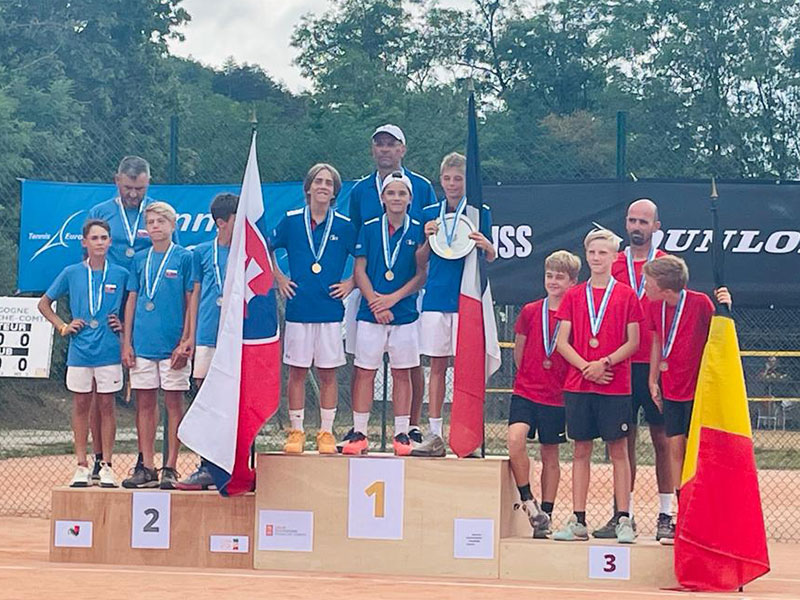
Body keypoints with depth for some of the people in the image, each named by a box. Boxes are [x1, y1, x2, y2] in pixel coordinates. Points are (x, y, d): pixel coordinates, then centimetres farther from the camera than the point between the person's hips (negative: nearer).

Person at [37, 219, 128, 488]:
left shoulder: (121, 274, 3)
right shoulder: (71, 273, 4)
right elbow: (44, 304, 14)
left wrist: (124, 325, -1)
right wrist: (63, 327, 5)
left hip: (109, 351, -1)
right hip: (79, 351, 1)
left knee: (106, 405, 3)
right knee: (81, 405, 5)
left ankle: (106, 466, 7)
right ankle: (82, 466, 9)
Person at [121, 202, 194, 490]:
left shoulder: (184, 258, 0)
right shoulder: (140, 259, 11)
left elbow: (191, 303, -1)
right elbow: (131, 301, 13)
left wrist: (186, 342, -8)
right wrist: (126, 342, 7)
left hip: (172, 344, -4)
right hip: (142, 344, 4)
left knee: (174, 403, 0)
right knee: (145, 404, 6)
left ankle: (170, 469, 4)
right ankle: (146, 468, 10)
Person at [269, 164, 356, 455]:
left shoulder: (344, 226, 3)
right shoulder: (291, 221, 4)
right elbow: (265, 250, 16)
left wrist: (350, 284, 3)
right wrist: (279, 279, 9)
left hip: (330, 309, 0)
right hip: (298, 308, 0)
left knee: (328, 373, 3)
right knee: (297, 372, 3)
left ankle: (326, 433, 10)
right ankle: (296, 432, 10)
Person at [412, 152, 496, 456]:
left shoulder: (479, 212, 4)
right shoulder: (430, 213, 11)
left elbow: (491, 258, 7)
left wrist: (487, 246, -15)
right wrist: (428, 238, -4)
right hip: (436, 294, 3)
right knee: (437, 364, 3)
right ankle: (435, 434, 5)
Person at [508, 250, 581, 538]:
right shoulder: (530, 312, 3)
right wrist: (530, 377, 10)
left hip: (557, 395, -1)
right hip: (525, 391, 1)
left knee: (550, 455, 6)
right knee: (515, 438, -22)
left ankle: (546, 514, 16)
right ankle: (528, 502, -11)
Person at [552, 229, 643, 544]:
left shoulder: (626, 295, 3)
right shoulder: (573, 296, 10)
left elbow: (633, 342, -1)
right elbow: (561, 342, 6)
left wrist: (605, 363, -14)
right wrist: (586, 367, -8)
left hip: (615, 385, -2)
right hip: (577, 384, 3)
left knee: (618, 450, -1)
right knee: (581, 451, 5)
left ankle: (623, 520, 1)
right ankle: (578, 521, 7)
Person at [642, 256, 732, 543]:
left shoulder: (699, 303, -16)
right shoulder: (654, 307, 0)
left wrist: (725, 309, -29)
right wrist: (653, 379, 14)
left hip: (698, 387, -5)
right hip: (672, 388, 5)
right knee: (675, 446, 3)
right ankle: (683, 517, 8)